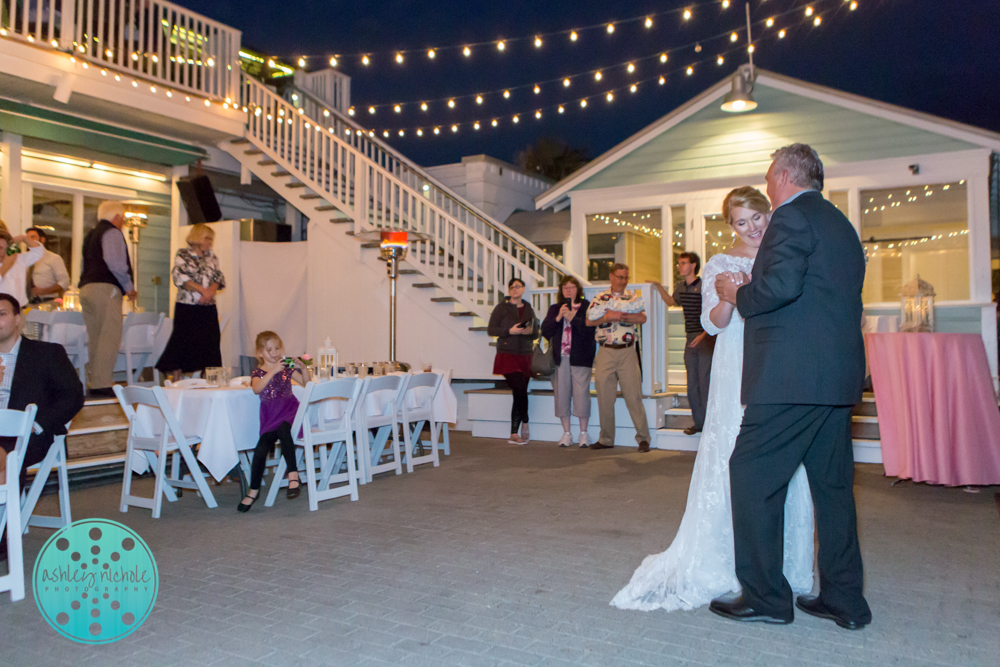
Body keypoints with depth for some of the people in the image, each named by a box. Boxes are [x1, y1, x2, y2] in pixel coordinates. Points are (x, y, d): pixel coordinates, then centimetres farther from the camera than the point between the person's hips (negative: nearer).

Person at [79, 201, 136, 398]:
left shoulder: (90, 235, 24)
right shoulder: (112, 232, -5)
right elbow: (116, 263, -17)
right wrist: (129, 287, -7)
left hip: (86, 287, 9)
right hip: (105, 288, -9)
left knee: (95, 338, 11)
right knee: (110, 337, -11)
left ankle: (93, 382, 12)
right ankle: (102, 385, -16)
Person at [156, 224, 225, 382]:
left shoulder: (211, 257, 14)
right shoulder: (183, 255, 0)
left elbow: (219, 278, 10)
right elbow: (179, 277, -12)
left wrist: (211, 291, -11)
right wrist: (202, 290, -17)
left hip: (208, 308, 5)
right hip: (187, 307, -4)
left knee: (210, 342, 3)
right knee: (182, 341, -3)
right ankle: (175, 381, 4)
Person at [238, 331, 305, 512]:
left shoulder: (287, 368, 12)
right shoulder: (257, 373, 9)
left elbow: (306, 383, 9)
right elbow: (257, 389, -14)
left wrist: (302, 368, -9)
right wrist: (273, 371, -22)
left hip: (289, 409, -1)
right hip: (270, 415, 1)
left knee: (282, 428, -37)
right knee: (261, 448, -17)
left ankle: (293, 475, -36)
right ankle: (254, 489, 1)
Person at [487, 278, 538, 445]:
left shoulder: (528, 309, 15)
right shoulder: (502, 307, 2)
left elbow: (536, 332, 16)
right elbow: (491, 329, -3)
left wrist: (530, 331, -7)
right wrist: (510, 331, -15)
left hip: (525, 356, 4)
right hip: (507, 355, -4)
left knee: (520, 393, 2)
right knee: (520, 391, -14)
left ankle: (514, 434, 11)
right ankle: (524, 425, 4)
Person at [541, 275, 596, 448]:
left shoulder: (586, 307, 5)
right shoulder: (555, 309, 16)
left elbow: (589, 328, -8)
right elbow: (545, 330, 5)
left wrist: (572, 317, -14)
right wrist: (558, 317, -8)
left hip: (580, 358, -3)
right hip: (560, 357, 3)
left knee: (581, 393, -5)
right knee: (561, 394, 2)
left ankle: (583, 433, 6)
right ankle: (566, 433, 12)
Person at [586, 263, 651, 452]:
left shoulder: (633, 297, 8)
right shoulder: (600, 298, 10)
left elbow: (642, 318, -8)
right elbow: (589, 321, 0)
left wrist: (618, 315, -15)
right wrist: (608, 317, -15)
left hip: (627, 352, -1)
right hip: (605, 352, 1)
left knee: (633, 395, -4)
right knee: (605, 397, 4)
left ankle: (643, 438, 3)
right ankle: (606, 439, 14)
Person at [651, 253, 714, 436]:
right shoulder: (681, 288, 9)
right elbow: (671, 301, 31)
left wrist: (703, 335, -22)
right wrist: (659, 287, 18)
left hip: (706, 340, -7)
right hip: (691, 342, 7)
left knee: (705, 383, -7)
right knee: (692, 385, 8)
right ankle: (698, 422, 18)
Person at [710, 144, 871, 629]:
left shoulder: (792, 216, -6)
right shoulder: (841, 225, 22)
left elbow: (783, 285, -22)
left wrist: (740, 295, -3)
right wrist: (751, 291, 20)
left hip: (793, 375, -10)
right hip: (838, 376, 10)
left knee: (752, 475, -2)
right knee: (832, 483, 13)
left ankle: (765, 597, 4)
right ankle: (844, 599, 20)